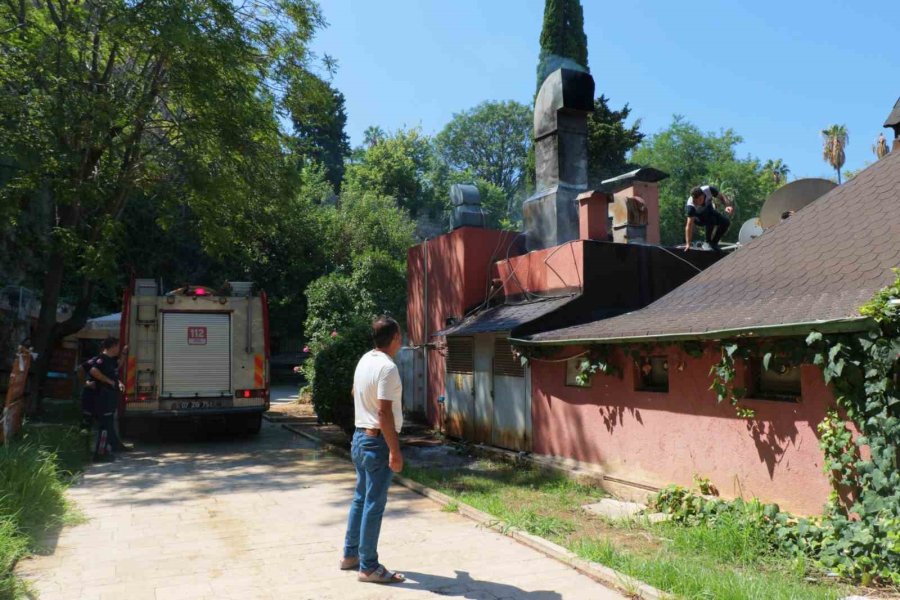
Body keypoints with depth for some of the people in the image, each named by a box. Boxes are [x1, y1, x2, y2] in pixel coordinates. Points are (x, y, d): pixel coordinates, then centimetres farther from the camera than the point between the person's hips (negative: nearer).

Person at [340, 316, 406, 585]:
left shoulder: (365, 360, 7)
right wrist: (395, 451, -22)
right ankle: (369, 567, 7)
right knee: (374, 504, -1)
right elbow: (384, 412, -25)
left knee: (361, 498, 18)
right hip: (377, 441, -9)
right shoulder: (387, 367, -21)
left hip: (360, 437, 9)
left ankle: (350, 555, 29)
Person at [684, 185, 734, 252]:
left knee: (726, 222, -16)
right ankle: (708, 243, -11)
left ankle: (714, 242, 4)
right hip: (697, 216, -4)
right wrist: (688, 243, -42)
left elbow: (722, 196, -14)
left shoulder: (708, 189, -31)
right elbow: (689, 225, -39)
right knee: (711, 220, -34)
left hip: (708, 210, 4)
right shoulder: (691, 206, -38)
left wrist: (728, 206, -35)